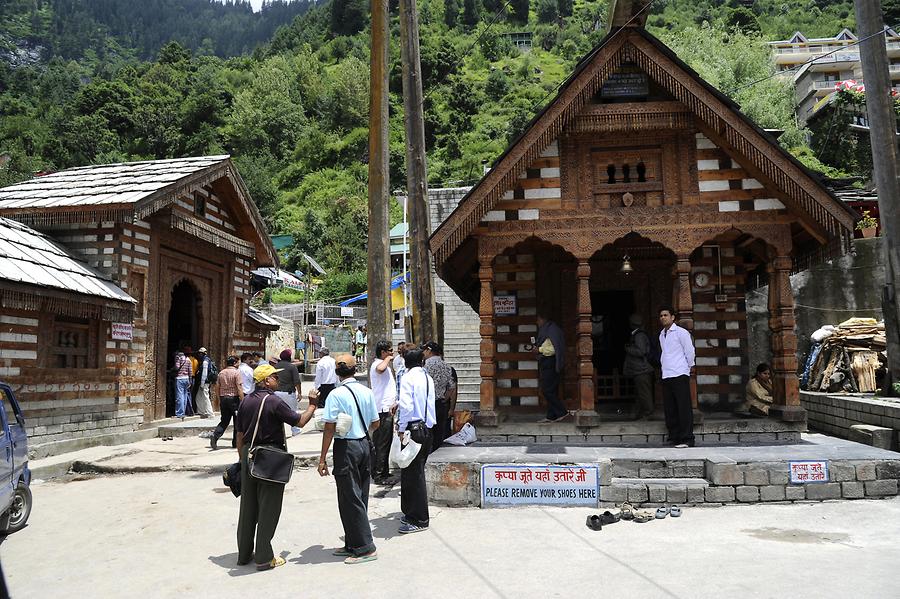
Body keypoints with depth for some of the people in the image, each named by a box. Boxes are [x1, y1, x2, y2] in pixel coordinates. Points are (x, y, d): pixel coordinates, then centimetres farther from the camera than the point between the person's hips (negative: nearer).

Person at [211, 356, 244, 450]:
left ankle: (215, 435, -10)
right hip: (233, 398, -5)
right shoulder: (236, 372, -9)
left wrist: (219, 401, 19)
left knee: (224, 421, 12)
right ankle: (236, 442, 12)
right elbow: (239, 388, -14)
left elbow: (218, 388, 12)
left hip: (223, 398, 5)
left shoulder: (221, 373, 9)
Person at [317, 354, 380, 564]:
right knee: (360, 497, 14)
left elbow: (330, 428, -15)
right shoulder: (366, 392, 4)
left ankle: (365, 548, 4)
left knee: (350, 499, 1)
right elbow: (375, 424, 10)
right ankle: (353, 544, 25)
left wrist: (322, 458, -10)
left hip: (345, 447, -7)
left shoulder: (336, 394, -14)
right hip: (364, 444, 7)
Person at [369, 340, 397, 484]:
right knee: (381, 444, -6)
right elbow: (380, 369, -41)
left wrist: (393, 403, 15)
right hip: (382, 410, -11)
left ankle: (384, 472, 25)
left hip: (387, 409, 11)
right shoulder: (378, 364, -13)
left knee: (386, 443, 16)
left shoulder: (386, 365, 21)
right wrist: (388, 358, -22)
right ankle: (378, 475, -2)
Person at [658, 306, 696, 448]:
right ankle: (674, 436, 13)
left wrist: (690, 367, 8)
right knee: (670, 409, 7)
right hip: (666, 376, 7)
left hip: (680, 375, -7)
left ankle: (687, 439, -4)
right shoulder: (661, 335, 17)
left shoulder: (681, 332, -3)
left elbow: (689, 351, 0)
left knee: (684, 408, -6)